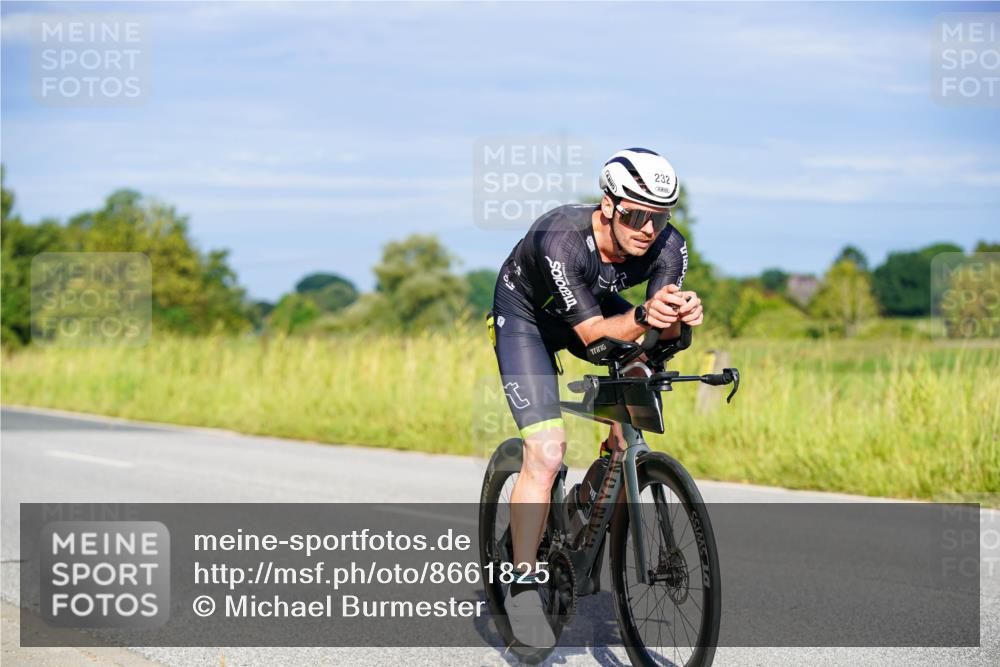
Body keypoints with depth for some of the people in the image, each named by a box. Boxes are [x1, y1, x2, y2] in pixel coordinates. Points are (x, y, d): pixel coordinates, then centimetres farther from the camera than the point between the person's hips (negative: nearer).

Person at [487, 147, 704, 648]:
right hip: (525, 315, -5)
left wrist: (680, 318, -48)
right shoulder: (561, 239, -38)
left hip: (598, 306, 6)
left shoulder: (668, 247, -25)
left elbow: (664, 336, -25)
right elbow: (592, 333, -37)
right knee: (546, 451, -19)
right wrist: (645, 316, -55)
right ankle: (522, 584, -9)